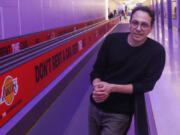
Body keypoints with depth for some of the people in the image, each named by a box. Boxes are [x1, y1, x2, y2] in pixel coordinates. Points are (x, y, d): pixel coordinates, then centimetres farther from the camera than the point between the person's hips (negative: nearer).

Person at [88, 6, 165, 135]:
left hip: (120, 114, -3)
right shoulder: (112, 39, -5)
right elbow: (97, 70, 1)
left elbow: (147, 85, -15)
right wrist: (98, 86, -22)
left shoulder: (157, 51, -12)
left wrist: (112, 88, -24)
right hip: (95, 106, 4)